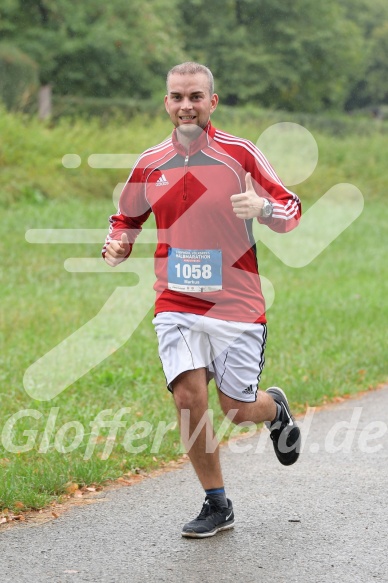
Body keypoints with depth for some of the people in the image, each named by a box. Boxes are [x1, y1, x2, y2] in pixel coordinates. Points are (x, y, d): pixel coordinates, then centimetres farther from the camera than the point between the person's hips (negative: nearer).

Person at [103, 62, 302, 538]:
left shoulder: (240, 154, -5)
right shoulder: (150, 164, 4)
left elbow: (291, 210, -3)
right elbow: (127, 218, 20)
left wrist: (263, 207, -26)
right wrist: (116, 245, -3)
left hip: (236, 304, -2)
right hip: (176, 304, 2)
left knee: (237, 408, 1)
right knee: (189, 398, -11)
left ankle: (275, 408, 40)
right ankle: (216, 505, 6)